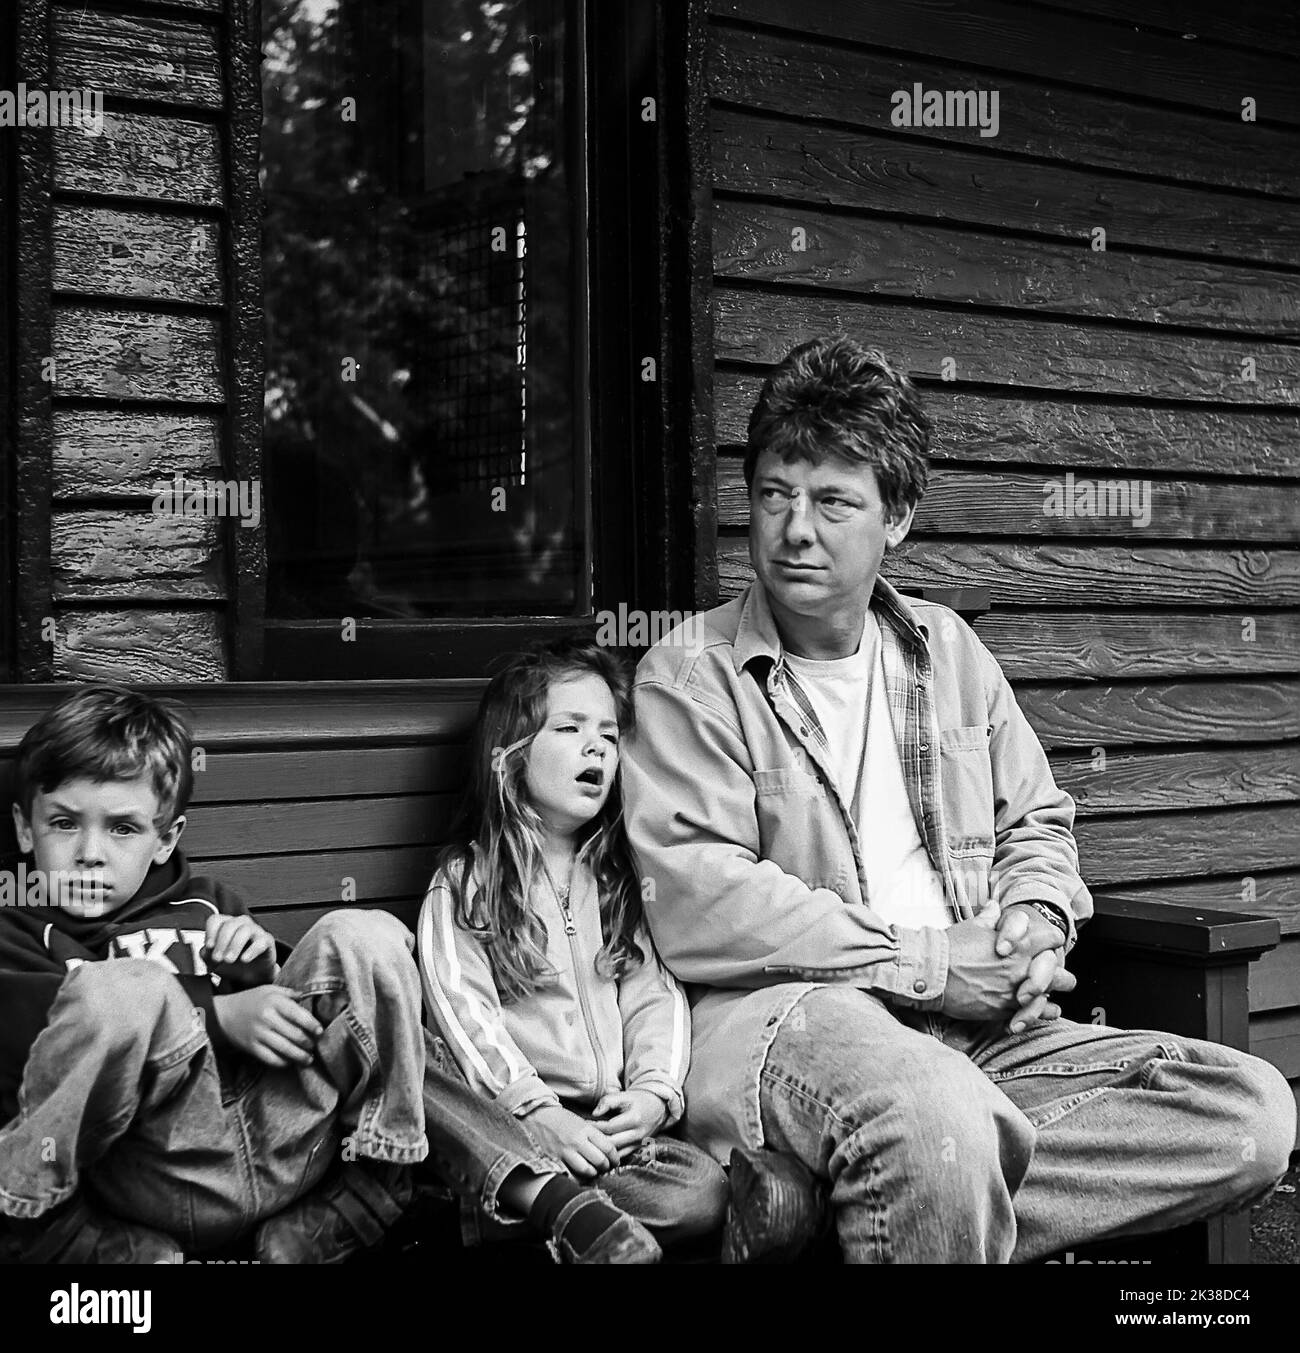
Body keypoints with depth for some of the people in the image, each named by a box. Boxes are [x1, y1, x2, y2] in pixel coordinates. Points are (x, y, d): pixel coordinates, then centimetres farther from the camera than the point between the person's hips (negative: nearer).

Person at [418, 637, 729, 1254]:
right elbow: (465, 1013, -6)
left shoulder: (624, 880, 19)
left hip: (620, 1118, 4)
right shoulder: (462, 884, 6)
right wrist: (535, 1109, -18)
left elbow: (654, 994, 9)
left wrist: (654, 1092, -8)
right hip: (511, 1116, -4)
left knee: (705, 1191, -25)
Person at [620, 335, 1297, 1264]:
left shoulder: (945, 648, 18)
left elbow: (1039, 823, 26)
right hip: (783, 1011, -7)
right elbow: (700, 907, -12)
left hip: (981, 1023, 7)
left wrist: (1038, 917, 1)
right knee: (938, 1124, -42)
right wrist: (928, 962, -13)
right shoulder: (691, 676, 0)